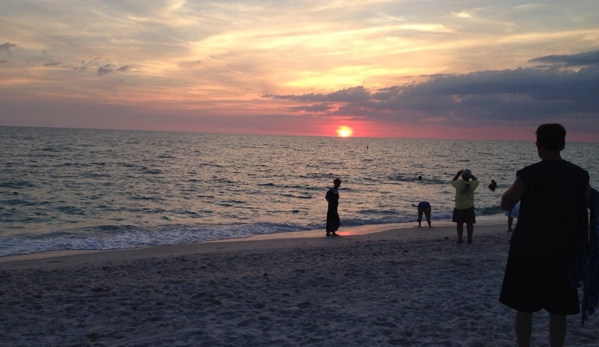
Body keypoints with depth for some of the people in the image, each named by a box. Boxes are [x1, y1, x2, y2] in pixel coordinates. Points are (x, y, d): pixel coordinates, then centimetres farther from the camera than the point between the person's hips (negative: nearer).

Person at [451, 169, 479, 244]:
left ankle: (460, 239, 6)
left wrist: (458, 174, 18)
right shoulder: (472, 184, -9)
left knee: (459, 223, 5)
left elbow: (452, 181, 9)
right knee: (469, 223, 8)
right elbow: (476, 181, 16)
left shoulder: (458, 183, -14)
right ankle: (469, 239, 10)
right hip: (470, 206, 2)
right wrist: (471, 175, 19)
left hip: (459, 206, -1)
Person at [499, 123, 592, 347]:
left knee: (524, 308, 10)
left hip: (528, 250, -2)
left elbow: (506, 204, -5)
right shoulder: (578, 175, -4)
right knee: (558, 311, 12)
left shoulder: (529, 174, -14)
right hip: (562, 252, 3)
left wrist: (517, 186, 9)